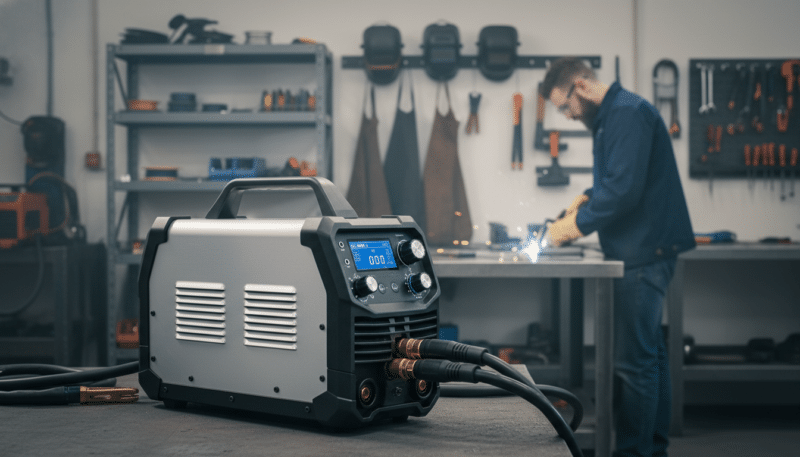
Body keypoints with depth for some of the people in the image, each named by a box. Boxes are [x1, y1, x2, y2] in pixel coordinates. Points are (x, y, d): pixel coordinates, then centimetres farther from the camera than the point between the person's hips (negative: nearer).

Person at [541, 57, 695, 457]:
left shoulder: (628, 113, -15)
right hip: (642, 252, 11)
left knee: (633, 360, -8)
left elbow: (625, 188, -23)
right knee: (649, 352, 17)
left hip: (643, 253, -11)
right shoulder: (611, 116, 17)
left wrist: (578, 224, -14)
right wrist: (588, 197, 11)